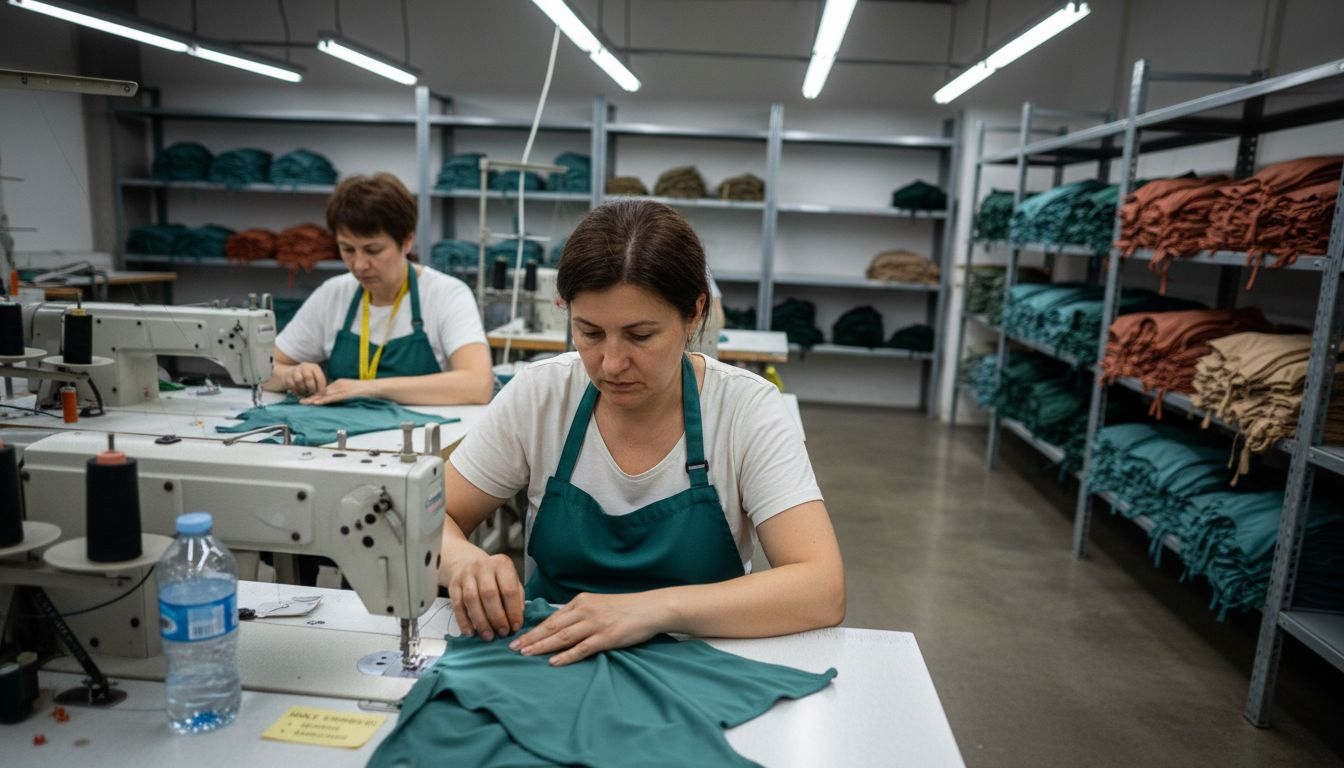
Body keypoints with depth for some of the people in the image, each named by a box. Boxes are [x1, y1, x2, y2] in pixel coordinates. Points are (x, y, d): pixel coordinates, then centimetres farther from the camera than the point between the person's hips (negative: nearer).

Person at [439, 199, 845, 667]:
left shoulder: (747, 409, -13)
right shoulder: (540, 395, -7)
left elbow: (823, 592, -21)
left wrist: (656, 608, -34)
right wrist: (465, 561, -23)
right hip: (547, 660, 3)